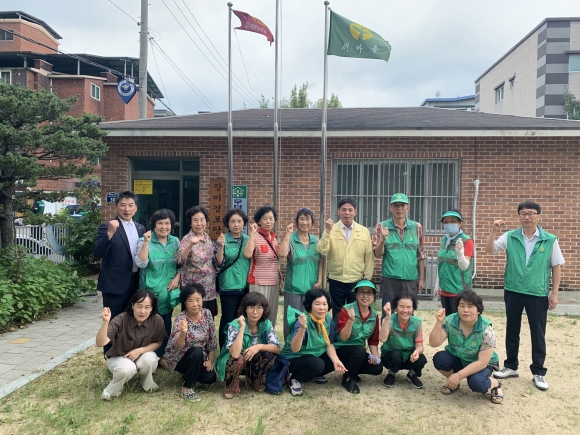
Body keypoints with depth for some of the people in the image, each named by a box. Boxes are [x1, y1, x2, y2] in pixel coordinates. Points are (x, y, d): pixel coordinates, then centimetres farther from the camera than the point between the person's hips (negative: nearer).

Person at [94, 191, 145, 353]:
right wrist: (110, 233, -32)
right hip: (115, 283, -6)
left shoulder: (140, 228, 10)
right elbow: (98, 253, -20)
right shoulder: (106, 227, -8)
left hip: (135, 282, 6)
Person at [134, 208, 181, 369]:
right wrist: (146, 242, -26)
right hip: (151, 292, -4)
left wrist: (177, 278, -5)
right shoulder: (144, 241, -9)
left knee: (166, 325, 14)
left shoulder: (175, 241, 4)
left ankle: (160, 355, 29)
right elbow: (140, 263, -21)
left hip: (169, 292, 5)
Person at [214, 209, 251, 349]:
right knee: (228, 319, 2)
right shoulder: (223, 240, -7)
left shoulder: (248, 239, 6)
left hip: (245, 285, 4)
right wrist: (221, 246, -25)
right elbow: (218, 264, -13)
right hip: (229, 286, -4)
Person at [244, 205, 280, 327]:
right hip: (259, 283, -6)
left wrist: (280, 278, 17)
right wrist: (252, 234, -26)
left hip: (274, 283, 6)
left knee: (272, 316, 13)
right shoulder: (255, 237, -11)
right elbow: (247, 254, -30)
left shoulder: (275, 238, 9)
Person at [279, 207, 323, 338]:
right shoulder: (291, 239, -7)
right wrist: (288, 233, -22)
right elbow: (282, 254, -26)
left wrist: (319, 280, 1)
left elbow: (320, 262, 10)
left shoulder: (316, 241, 7)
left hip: (312, 287, 4)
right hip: (294, 287, -4)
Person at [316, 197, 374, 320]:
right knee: (337, 315, 13)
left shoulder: (364, 231, 1)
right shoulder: (331, 230, -1)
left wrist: (367, 278, 2)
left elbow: (369, 257, 3)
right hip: (336, 281, 0)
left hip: (357, 282, 0)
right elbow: (321, 250, -13)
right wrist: (327, 231, -21)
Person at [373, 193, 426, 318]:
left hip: (411, 280, 2)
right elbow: (377, 254, -3)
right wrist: (383, 239, -21)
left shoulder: (417, 227, 5)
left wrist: (422, 279, 6)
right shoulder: (381, 226, -1)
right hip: (389, 280, -2)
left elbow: (421, 255, 8)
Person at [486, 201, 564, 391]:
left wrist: (554, 293, -2)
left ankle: (538, 372, 22)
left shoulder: (550, 240, -4)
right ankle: (511, 366, 27)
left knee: (538, 334, 7)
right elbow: (489, 250, -8)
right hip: (513, 291, 2)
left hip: (538, 294, -1)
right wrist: (494, 231, -22)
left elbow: (556, 267, 0)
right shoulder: (510, 237, -2)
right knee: (511, 331, 13)